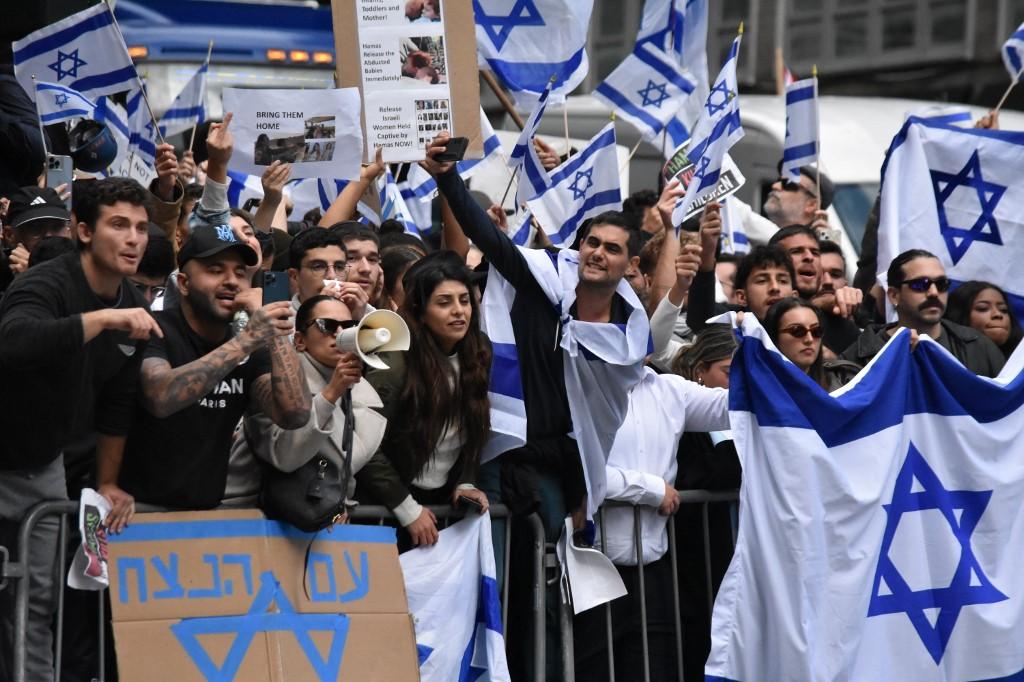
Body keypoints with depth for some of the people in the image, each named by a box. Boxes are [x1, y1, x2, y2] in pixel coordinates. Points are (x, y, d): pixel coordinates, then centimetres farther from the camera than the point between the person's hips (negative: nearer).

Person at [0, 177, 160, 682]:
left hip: (44, 468, 7)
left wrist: (107, 482, 13)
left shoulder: (134, 308, 1)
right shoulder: (47, 285, -23)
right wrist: (104, 319, -48)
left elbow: (116, 402, 12)